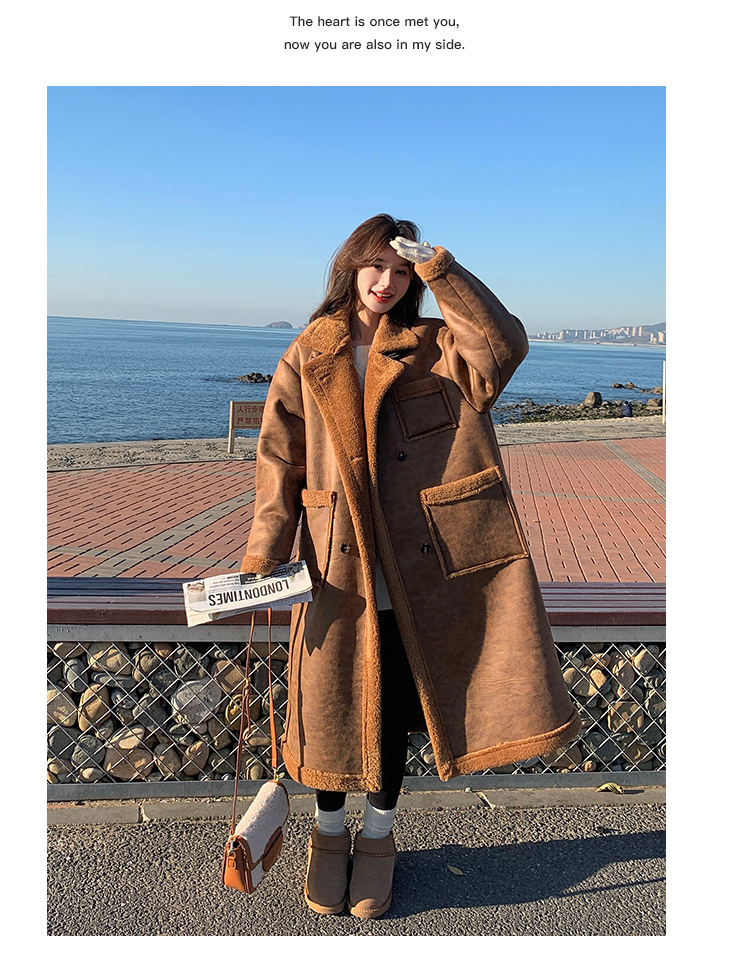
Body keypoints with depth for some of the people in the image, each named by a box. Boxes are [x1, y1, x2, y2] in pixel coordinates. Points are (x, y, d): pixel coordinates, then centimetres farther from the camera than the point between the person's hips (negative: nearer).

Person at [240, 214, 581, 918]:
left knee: (395, 707, 13)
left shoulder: (436, 350, 5)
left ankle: (378, 835, 37)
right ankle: (329, 833, 37)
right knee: (332, 703, 11)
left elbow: (504, 345, -15)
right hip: (337, 567, 0)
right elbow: (279, 462, 1)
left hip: (416, 571, 0)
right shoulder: (307, 359, 6)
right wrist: (263, 555, -9)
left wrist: (439, 269, -15)